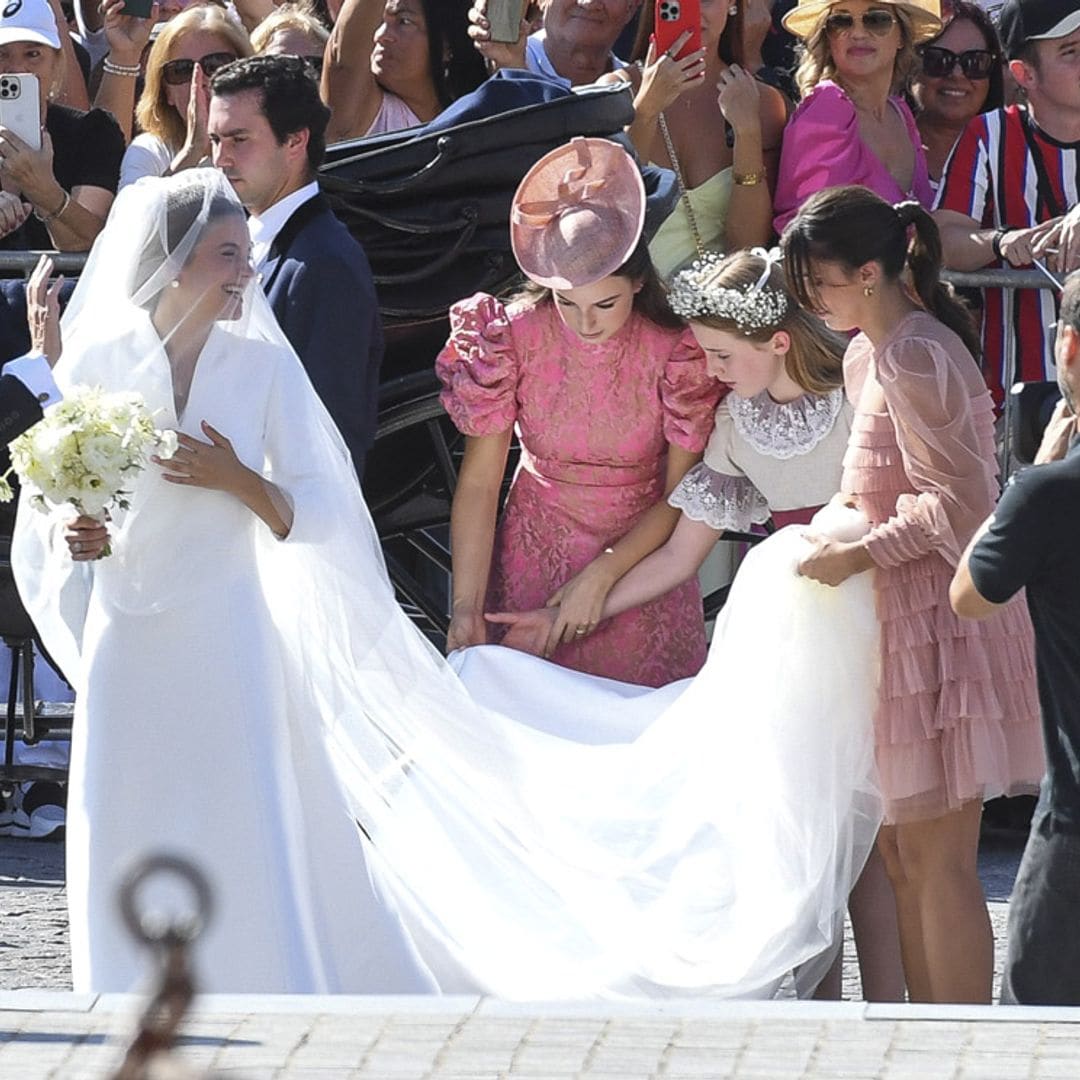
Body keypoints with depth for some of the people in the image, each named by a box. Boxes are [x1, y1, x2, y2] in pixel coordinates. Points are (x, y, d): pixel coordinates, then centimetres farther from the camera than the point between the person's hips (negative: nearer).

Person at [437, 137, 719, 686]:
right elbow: (479, 481, -13)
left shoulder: (677, 352, -18)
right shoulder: (513, 337, -16)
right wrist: (466, 608, -19)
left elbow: (681, 493, -9)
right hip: (536, 555, 0)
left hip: (638, 554, 0)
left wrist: (600, 577, -16)